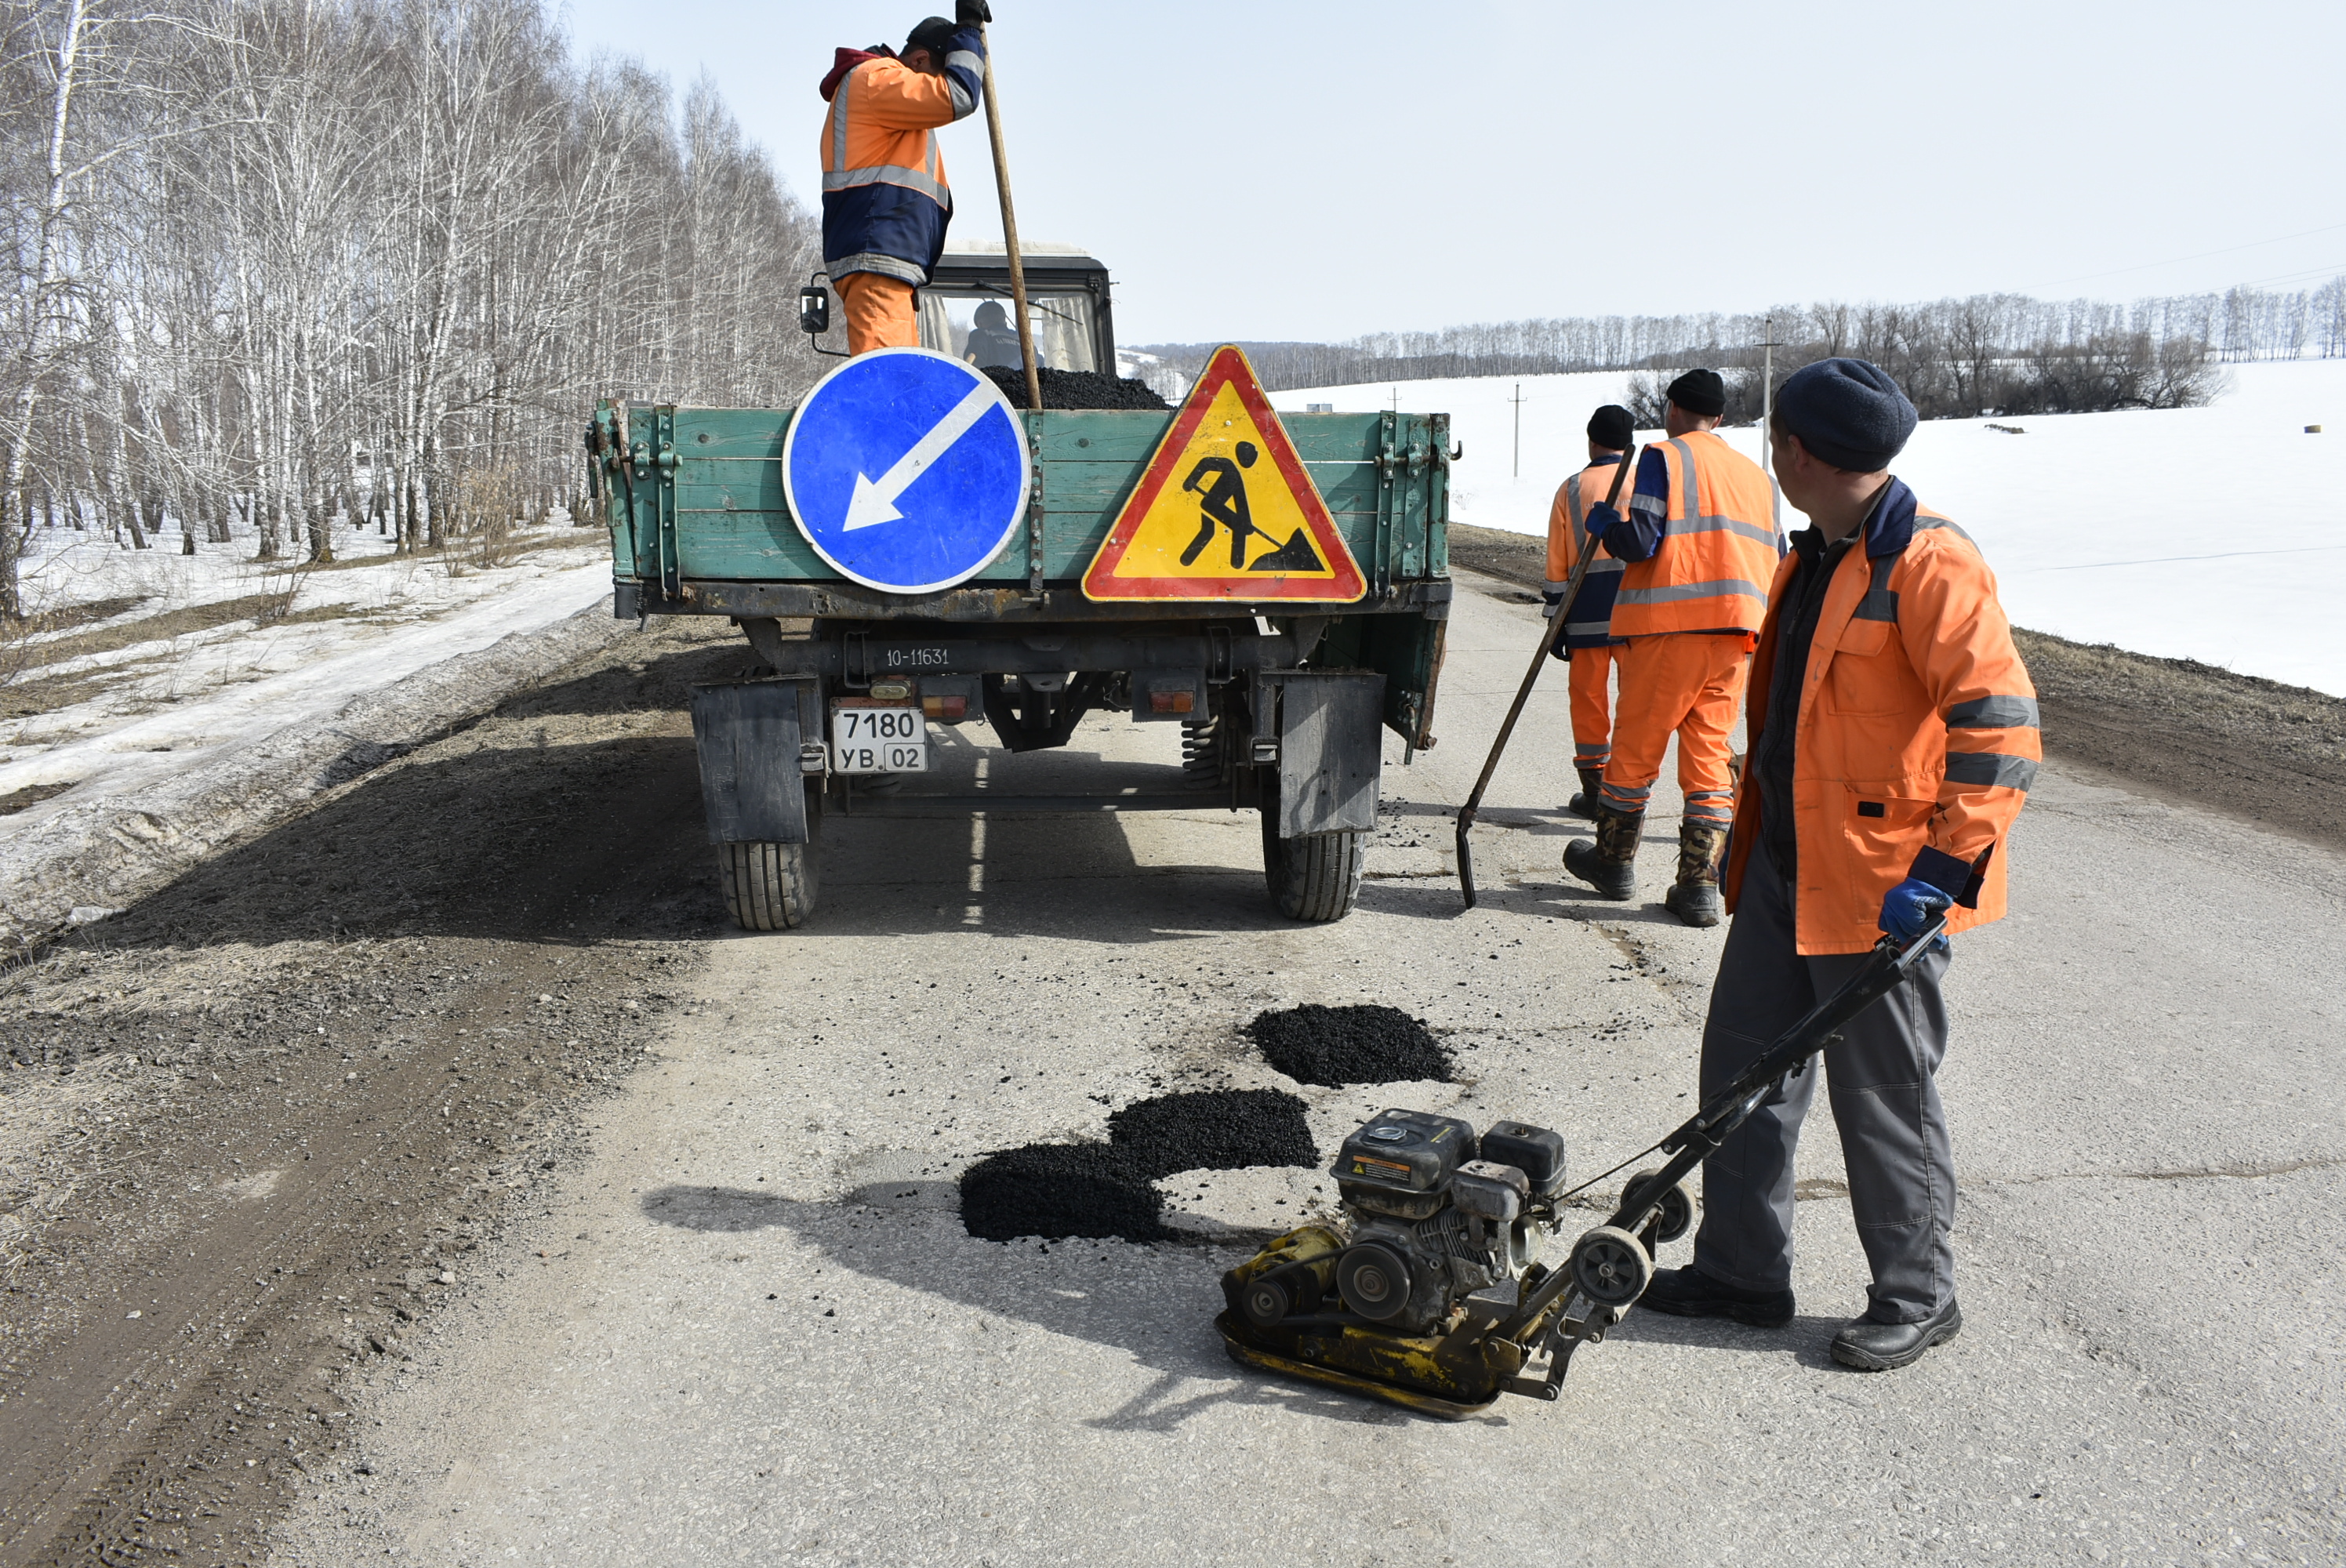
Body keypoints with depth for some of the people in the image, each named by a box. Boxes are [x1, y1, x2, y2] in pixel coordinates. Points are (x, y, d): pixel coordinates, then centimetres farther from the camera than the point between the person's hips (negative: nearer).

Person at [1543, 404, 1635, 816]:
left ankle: (1593, 790, 7)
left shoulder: (1572, 489, 3)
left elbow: (1558, 563, 2)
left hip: (1589, 611, -1)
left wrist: (1557, 624, 7)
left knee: (1589, 696, 6)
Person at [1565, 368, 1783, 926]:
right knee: (1709, 755, 7)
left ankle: (1615, 861, 23)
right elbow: (1776, 564, 17)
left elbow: (1640, 541, -12)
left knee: (1635, 748, 9)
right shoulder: (1756, 475, 18)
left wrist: (1603, 523, 6)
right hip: (1737, 631, 6)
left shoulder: (1665, 457, -2)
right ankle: (1699, 886, 4)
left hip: (1669, 627, -5)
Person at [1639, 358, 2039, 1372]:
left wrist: (1946, 863, -26)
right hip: (1786, 868, 9)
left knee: (1884, 1097, 4)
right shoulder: (1817, 557, 12)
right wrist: (1750, 838, 23)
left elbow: (1999, 724, -23)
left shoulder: (1929, 563, -18)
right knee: (1743, 1069, 14)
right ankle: (1740, 1270, 28)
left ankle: (1916, 1298, 22)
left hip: (1883, 881, -9)